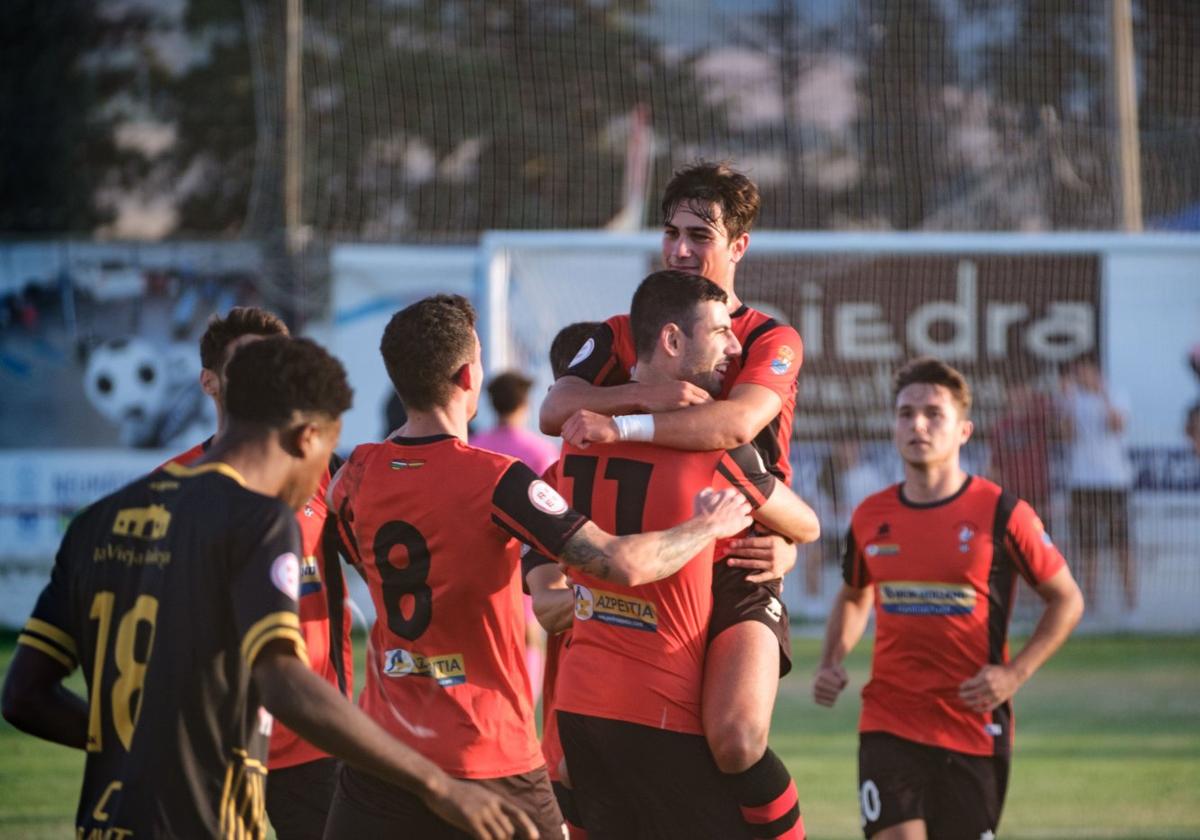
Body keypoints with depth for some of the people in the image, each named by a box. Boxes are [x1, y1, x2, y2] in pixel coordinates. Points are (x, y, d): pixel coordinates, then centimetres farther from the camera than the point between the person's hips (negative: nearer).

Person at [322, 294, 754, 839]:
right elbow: (624, 565, -19)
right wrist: (707, 527, 0)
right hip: (486, 764, -4)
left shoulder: (355, 476, 2)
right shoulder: (496, 482, -15)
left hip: (378, 754, 4)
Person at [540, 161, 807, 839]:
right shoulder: (624, 336, 13)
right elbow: (556, 411, -5)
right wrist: (652, 393, -20)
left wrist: (621, 425, -26)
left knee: (738, 739, -28)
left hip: (739, 568, -4)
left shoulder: (772, 342, 2)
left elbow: (735, 423, -19)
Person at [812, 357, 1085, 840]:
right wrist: (831, 664, 7)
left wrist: (1015, 674, -10)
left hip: (974, 728, -2)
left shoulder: (1000, 513, -6)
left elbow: (1067, 601, 2)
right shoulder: (871, 517, 5)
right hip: (888, 724, 2)